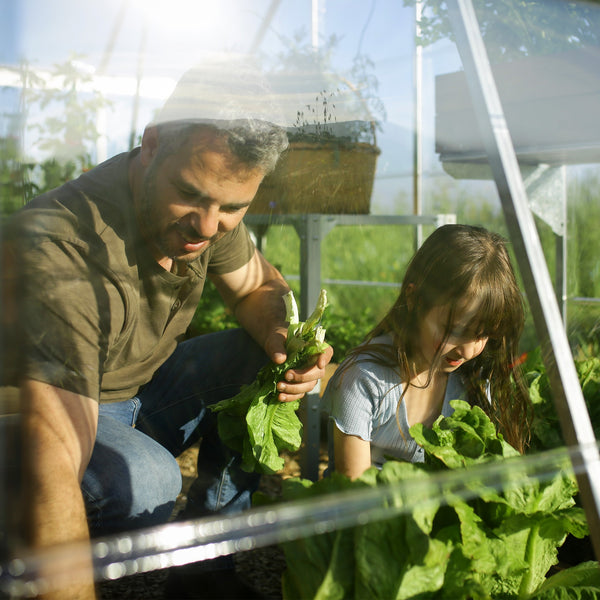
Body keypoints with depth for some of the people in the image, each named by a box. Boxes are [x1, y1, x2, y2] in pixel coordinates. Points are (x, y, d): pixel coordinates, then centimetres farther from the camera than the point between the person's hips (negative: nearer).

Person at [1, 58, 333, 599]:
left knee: (270, 362, -9)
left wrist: (283, 338, -19)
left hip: (146, 389, 8)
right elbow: (51, 472, -46)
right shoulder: (60, 250, -37)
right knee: (144, 480, -36)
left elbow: (257, 285, 6)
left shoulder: (207, 210, -14)